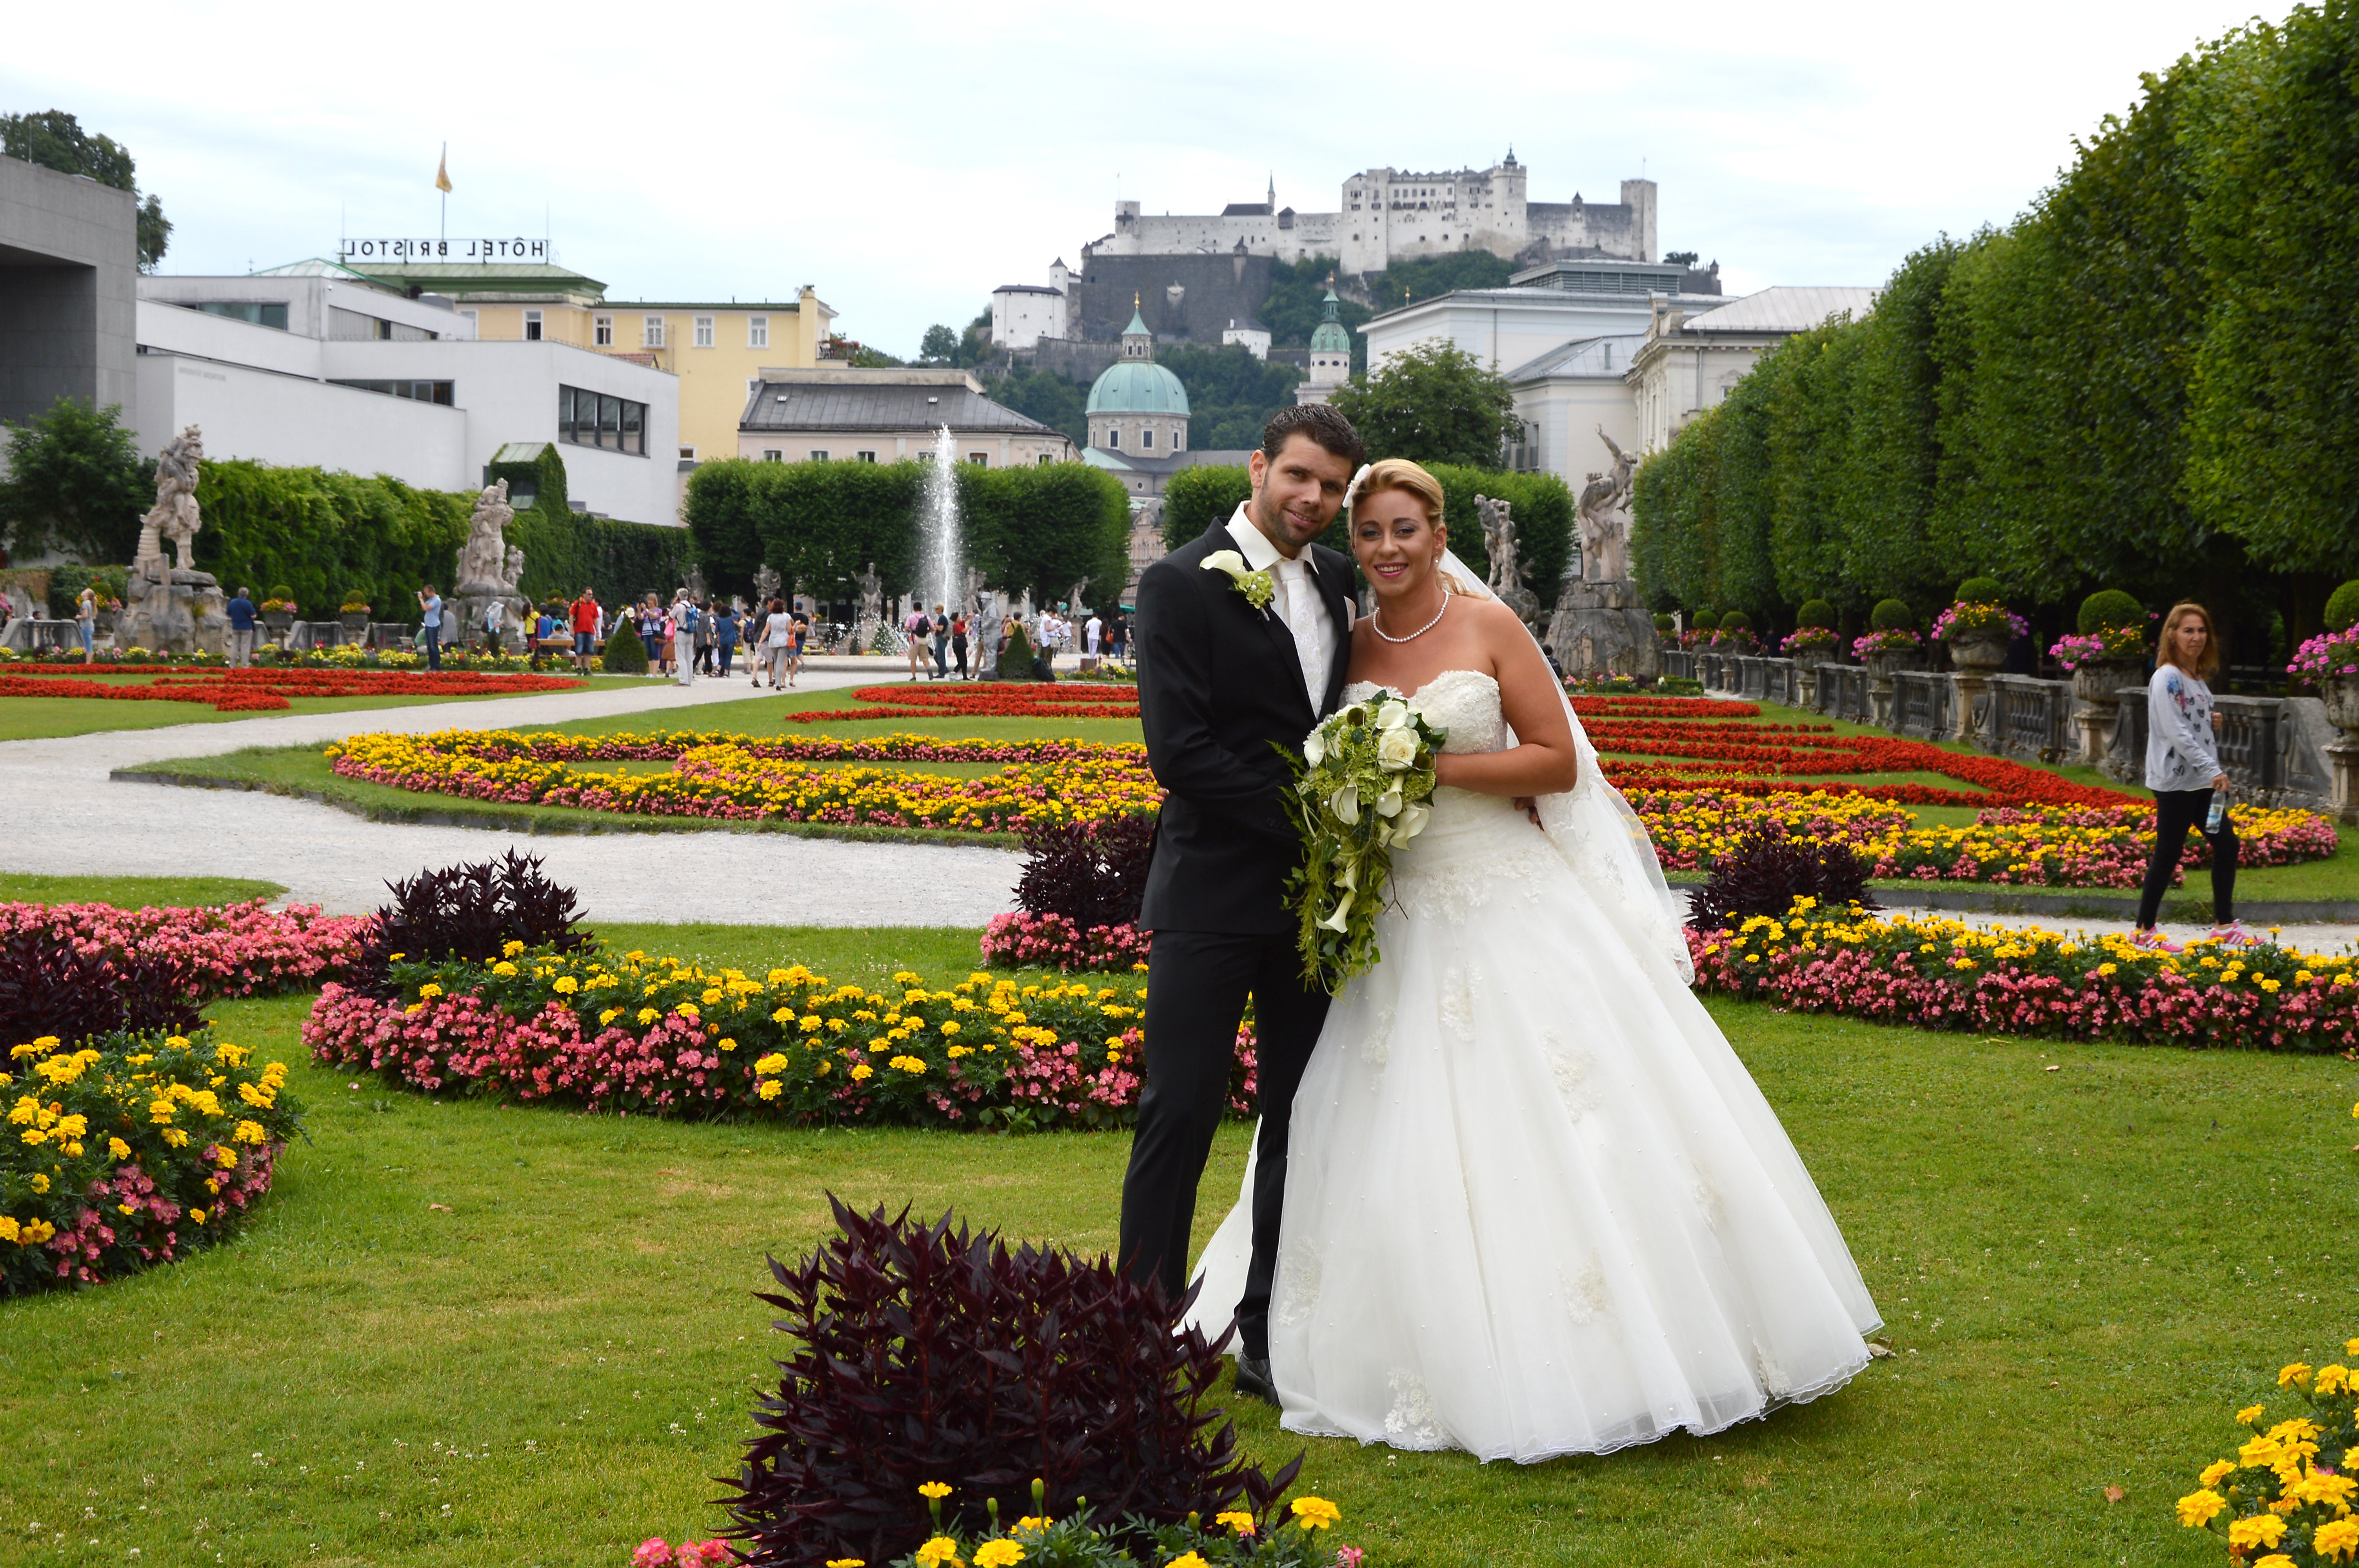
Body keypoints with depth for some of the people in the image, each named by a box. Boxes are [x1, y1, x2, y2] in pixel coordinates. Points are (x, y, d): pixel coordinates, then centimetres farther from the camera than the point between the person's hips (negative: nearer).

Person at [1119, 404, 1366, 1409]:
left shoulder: (1338, 581, 11)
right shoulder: (1182, 584, -8)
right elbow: (1179, 749, -15)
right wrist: (1307, 824, -16)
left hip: (1313, 895, 6)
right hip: (1212, 898, -6)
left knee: (1302, 1119, 9)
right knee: (1180, 1117, -3)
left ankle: (1268, 1340, 18)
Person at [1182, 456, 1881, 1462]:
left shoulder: (1487, 625, -3)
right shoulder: (1353, 645, 7)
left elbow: (1557, 760, -7)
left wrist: (1432, 765, -14)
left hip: (1512, 907, -3)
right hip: (1399, 918, 3)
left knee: (1558, 1125, -5)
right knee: (1411, 1142, 1)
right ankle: (1458, 1365, 12)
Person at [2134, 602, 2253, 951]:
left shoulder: (2199, 678, 13)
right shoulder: (2167, 678, -13)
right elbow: (2176, 732, -21)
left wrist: (2213, 724, 2)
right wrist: (2213, 771, -24)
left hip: (2203, 782, 9)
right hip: (2175, 782, -9)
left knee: (2226, 844, 8)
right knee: (2168, 855, -3)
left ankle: (2224, 925, 17)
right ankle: (2144, 930, 7)